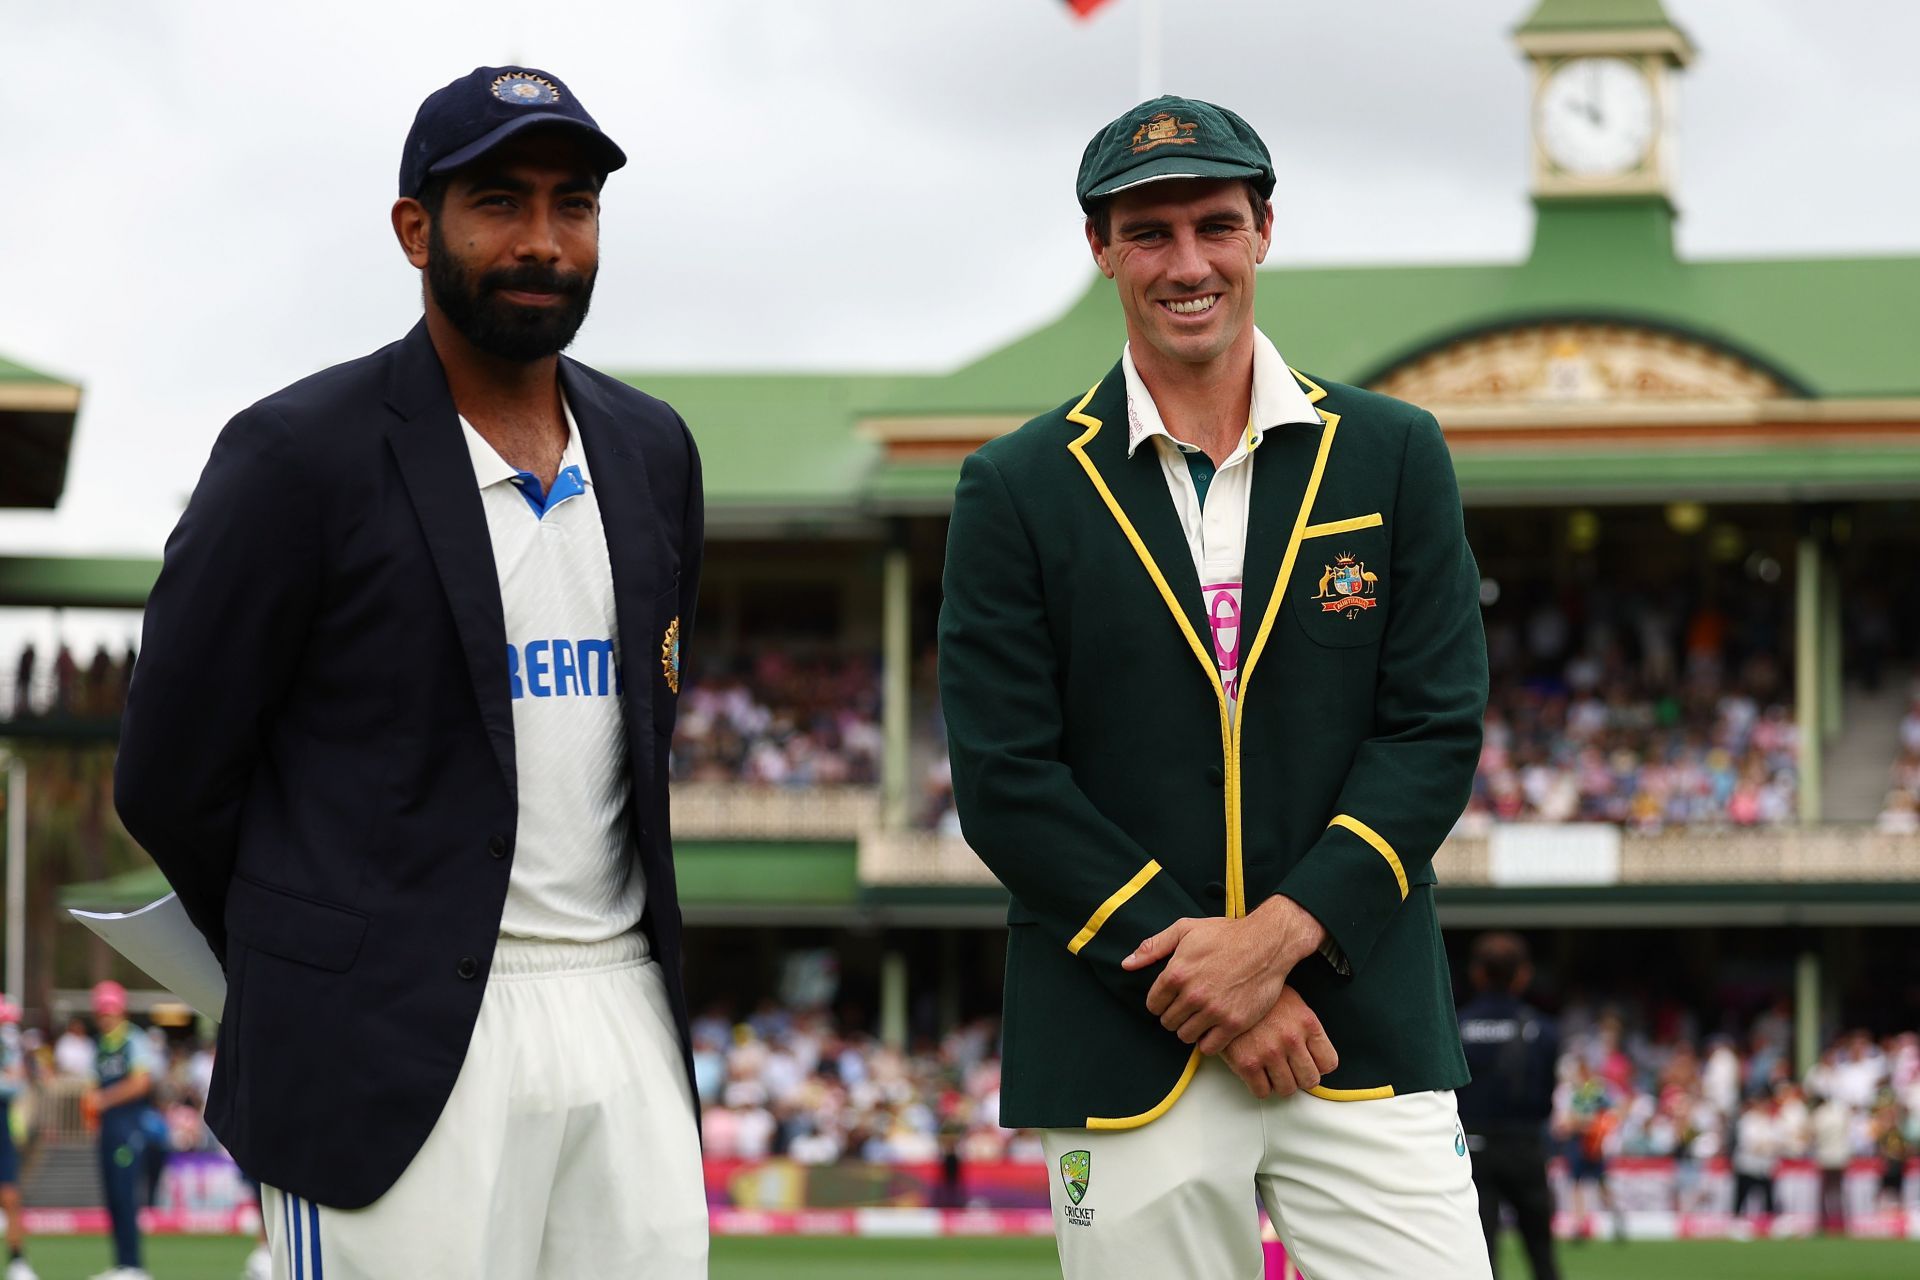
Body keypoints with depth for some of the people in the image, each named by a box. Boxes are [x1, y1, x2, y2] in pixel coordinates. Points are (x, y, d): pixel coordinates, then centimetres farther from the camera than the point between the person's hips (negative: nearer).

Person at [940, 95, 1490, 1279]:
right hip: (1127, 1068, -1)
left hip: (1366, 1036, 1)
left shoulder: (1395, 457, 9)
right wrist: (1213, 981, -10)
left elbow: (1439, 730, 3)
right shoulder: (1020, 492, 4)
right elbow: (1006, 782, -2)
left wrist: (1281, 933, -11)